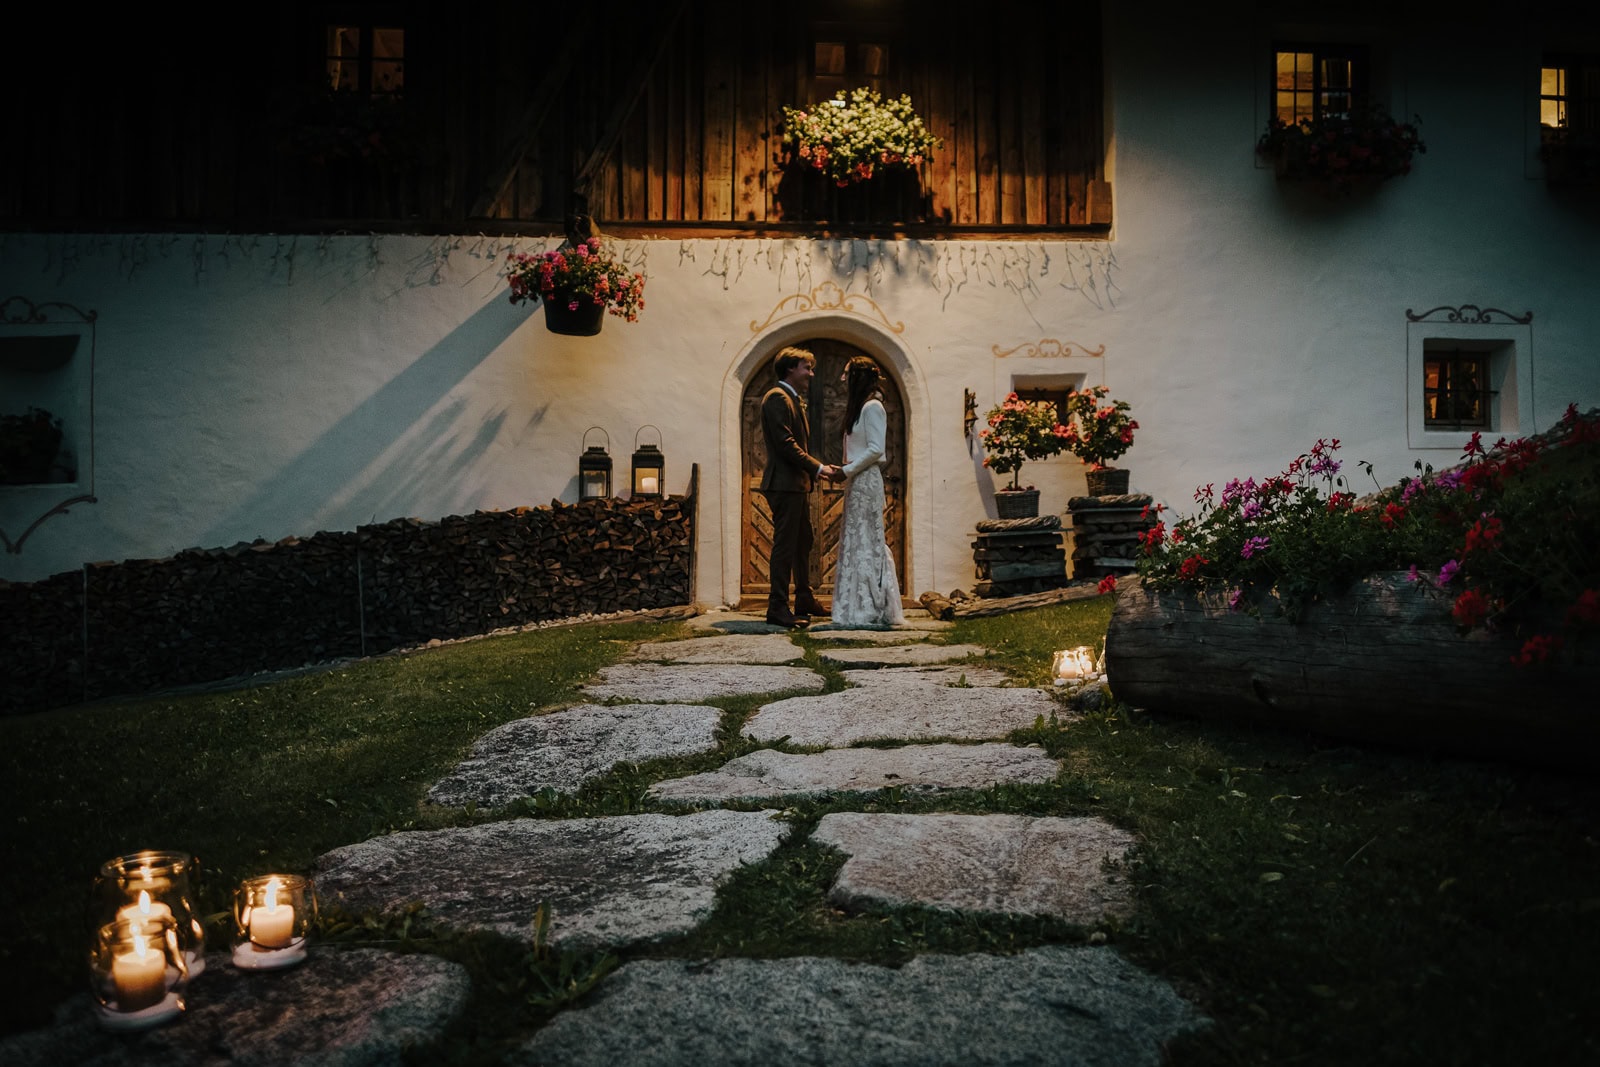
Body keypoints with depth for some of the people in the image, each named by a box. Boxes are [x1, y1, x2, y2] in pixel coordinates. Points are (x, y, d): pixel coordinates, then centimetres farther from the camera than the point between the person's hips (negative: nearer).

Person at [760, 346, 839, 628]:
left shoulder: (793, 400, 21)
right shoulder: (777, 397, -11)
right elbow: (785, 443, -20)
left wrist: (820, 467, 10)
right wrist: (817, 467, -18)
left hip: (797, 483, 11)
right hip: (784, 483, -11)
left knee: (803, 543, 17)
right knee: (785, 544, -8)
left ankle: (805, 601, 28)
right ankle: (777, 608, -4)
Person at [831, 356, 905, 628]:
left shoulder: (872, 407, -10)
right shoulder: (859, 406, 18)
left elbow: (875, 450, -17)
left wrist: (846, 470, -15)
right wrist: (845, 471, 10)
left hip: (866, 479, -9)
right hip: (857, 480, 9)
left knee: (866, 541, -6)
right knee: (856, 540, 8)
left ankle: (872, 608, -1)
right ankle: (861, 608, 12)